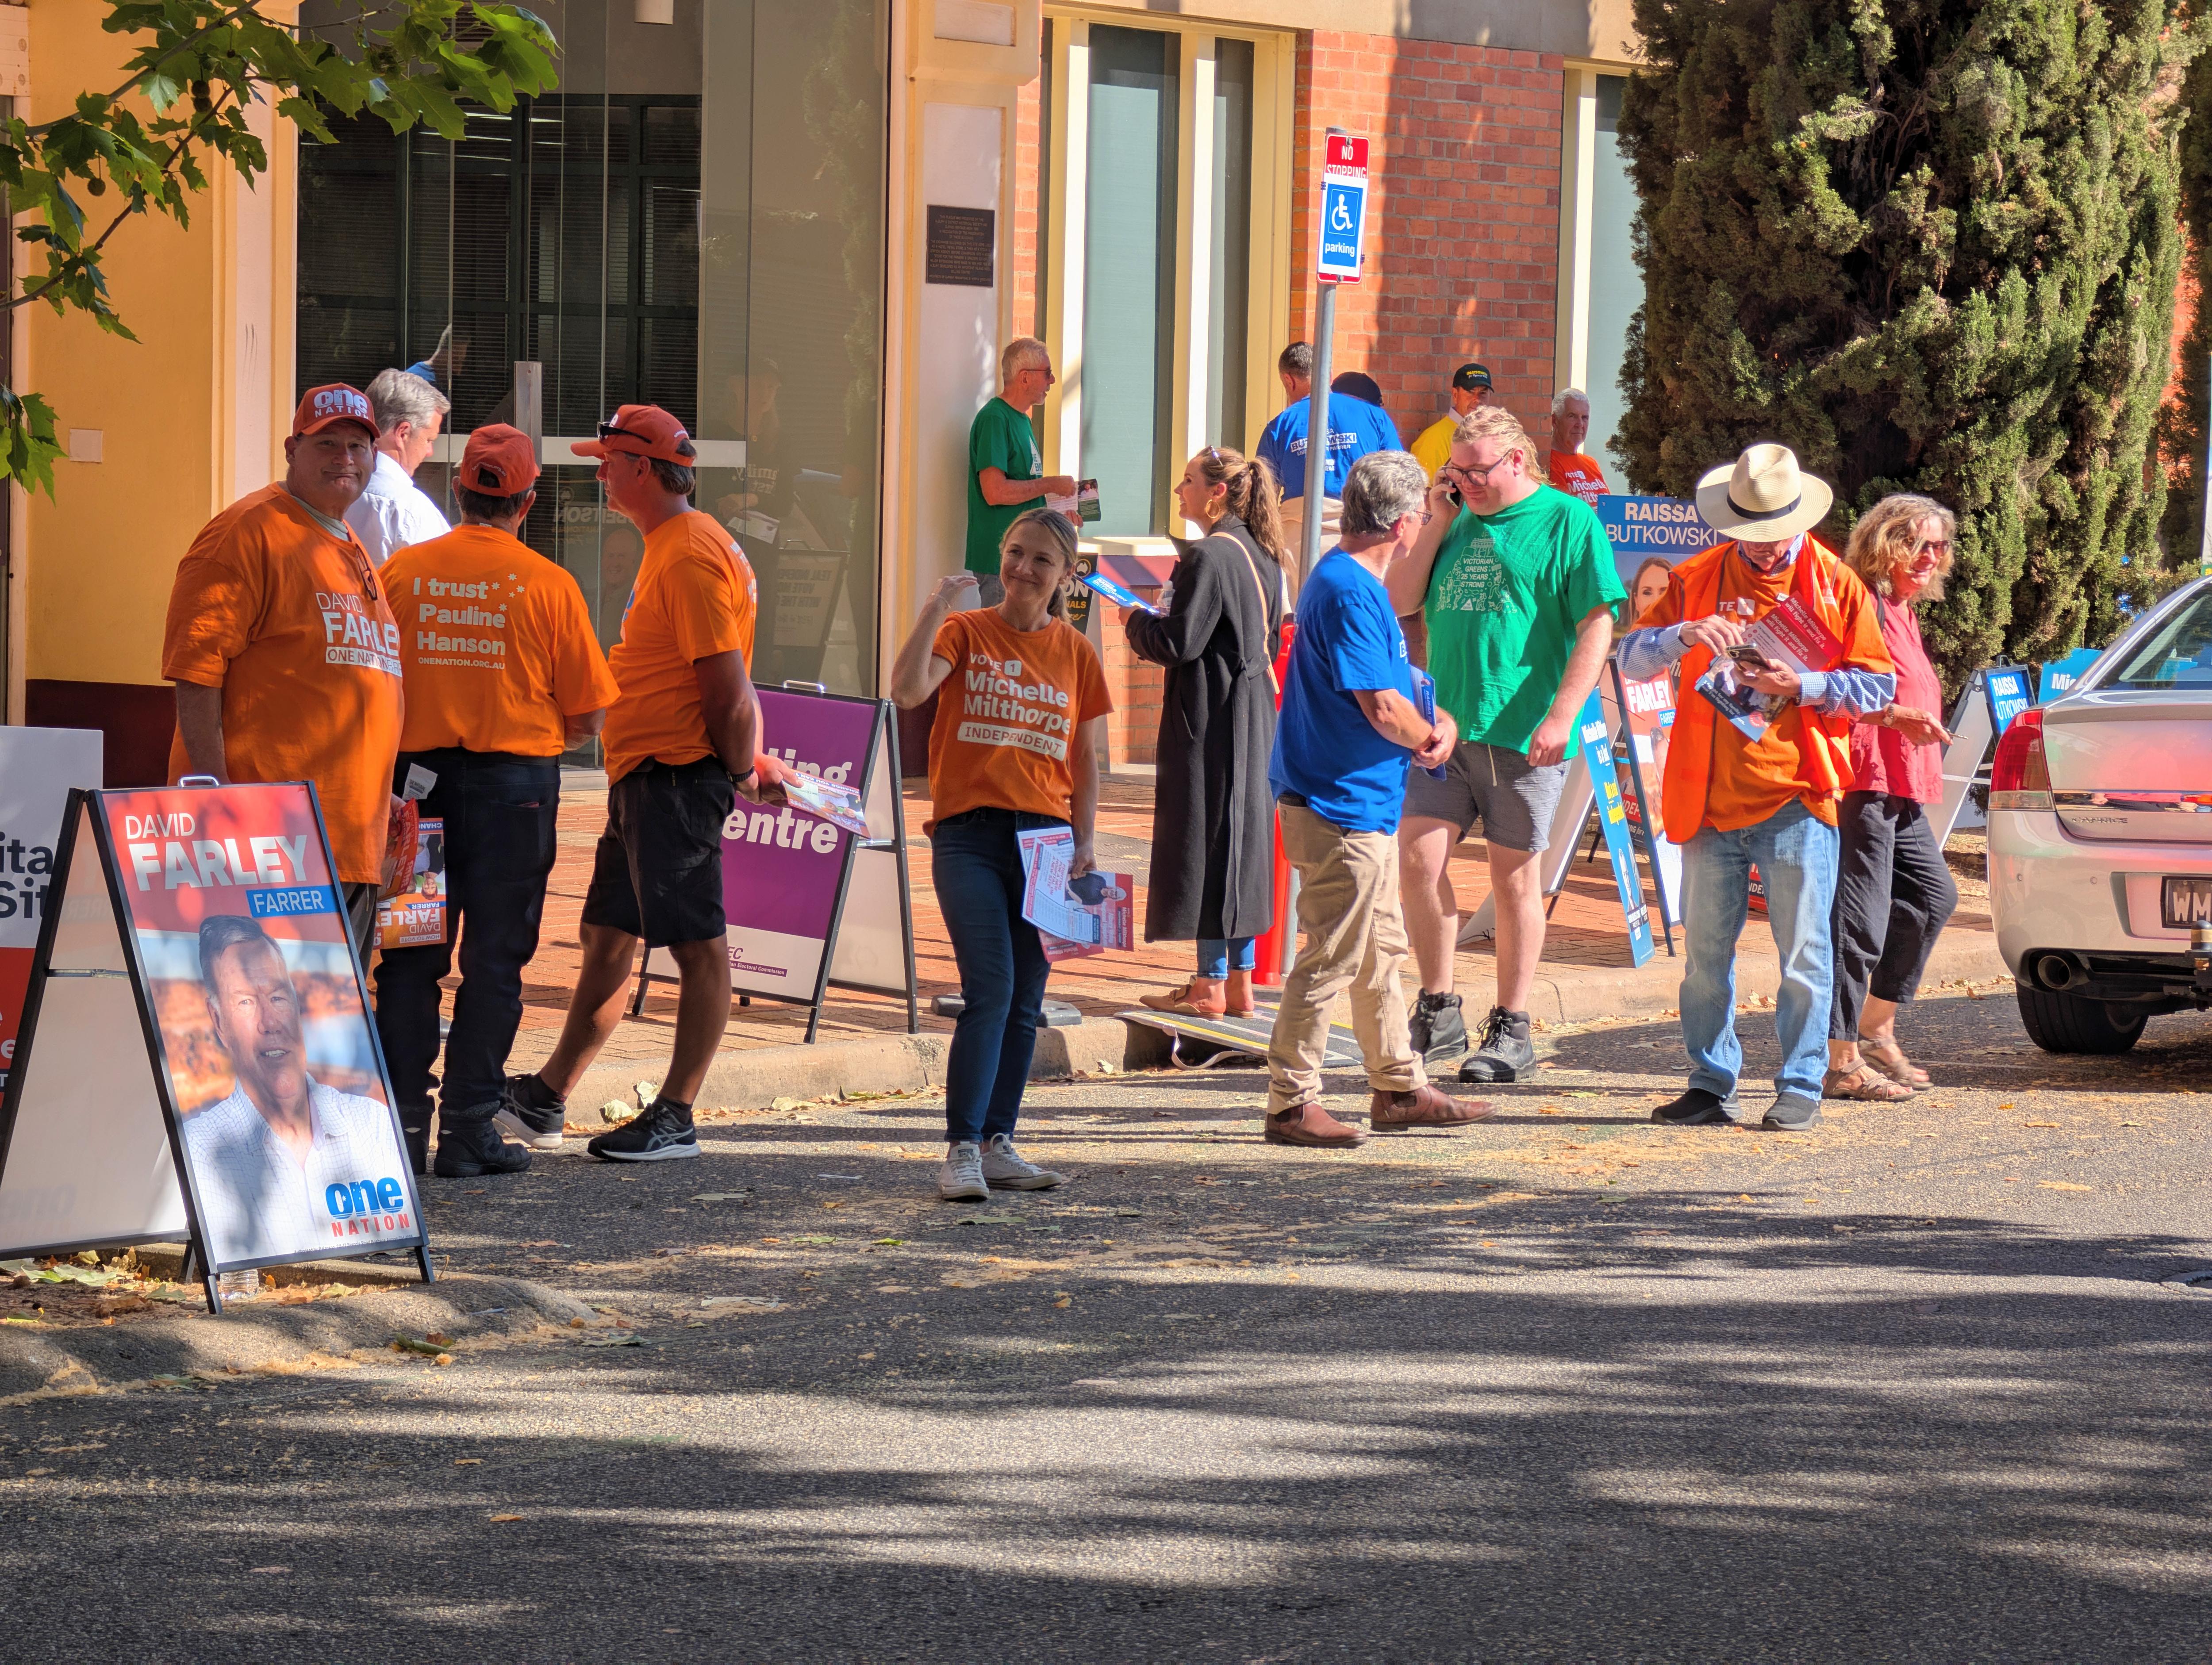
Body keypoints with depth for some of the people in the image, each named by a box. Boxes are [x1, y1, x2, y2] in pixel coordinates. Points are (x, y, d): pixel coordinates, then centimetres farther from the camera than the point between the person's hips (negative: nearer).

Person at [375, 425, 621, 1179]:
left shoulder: (403, 571, -1)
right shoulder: (548, 586, -6)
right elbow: (588, 714, -3)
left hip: (419, 777, 2)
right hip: (514, 779, -2)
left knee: (411, 956, 9)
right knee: (493, 959, 4)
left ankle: (403, 1120, 8)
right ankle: (470, 1126, 3)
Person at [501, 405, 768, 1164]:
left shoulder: (692, 556, -16)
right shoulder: (669, 547, 18)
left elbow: (726, 682, -19)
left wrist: (737, 769, -12)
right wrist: (744, 758, 19)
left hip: (677, 778, -11)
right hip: (644, 777, 11)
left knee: (697, 945, -6)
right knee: (608, 936, 14)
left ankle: (675, 1118, -4)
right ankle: (547, 1096, 21)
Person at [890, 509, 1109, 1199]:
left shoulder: (1076, 653, 10)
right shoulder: (967, 631, 3)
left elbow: (1086, 761, 13)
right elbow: (907, 691, -16)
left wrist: (1085, 844, 4)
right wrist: (935, 610, -19)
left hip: (1044, 837, 4)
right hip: (970, 833, -4)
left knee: (1025, 1002, 5)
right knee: (990, 990, -15)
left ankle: (997, 1142, 14)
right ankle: (962, 1149, -13)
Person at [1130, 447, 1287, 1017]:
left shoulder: (1208, 557, -17)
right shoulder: (1261, 556, 11)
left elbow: (1180, 642, -20)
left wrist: (1137, 622, -1)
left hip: (1212, 720, -9)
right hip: (1254, 716, 9)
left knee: (1206, 836, -3)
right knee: (1243, 833, 12)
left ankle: (1210, 985, -1)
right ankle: (1239, 980, 16)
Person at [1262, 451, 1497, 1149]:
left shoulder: (1356, 583, 14)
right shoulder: (1350, 592, -20)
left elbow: (1394, 681, 23)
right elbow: (1381, 707, -23)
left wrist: (1434, 722, 4)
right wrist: (1429, 737, -3)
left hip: (1363, 804, 11)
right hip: (1342, 806, -11)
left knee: (1381, 950, 18)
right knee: (1332, 958, -7)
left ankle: (1400, 1087, 28)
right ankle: (1292, 1102, -2)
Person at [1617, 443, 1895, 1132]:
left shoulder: (1836, 586, 3)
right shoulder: (1696, 579, 8)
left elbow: (1877, 687, 3)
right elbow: (1632, 659, 3)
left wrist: (1801, 686, -12)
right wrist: (1683, 637, -17)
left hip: (1797, 800, -2)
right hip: (1711, 802, 3)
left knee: (1803, 954, -2)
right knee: (1705, 952, 7)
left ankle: (1800, 1088, 5)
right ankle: (1711, 1083, 16)